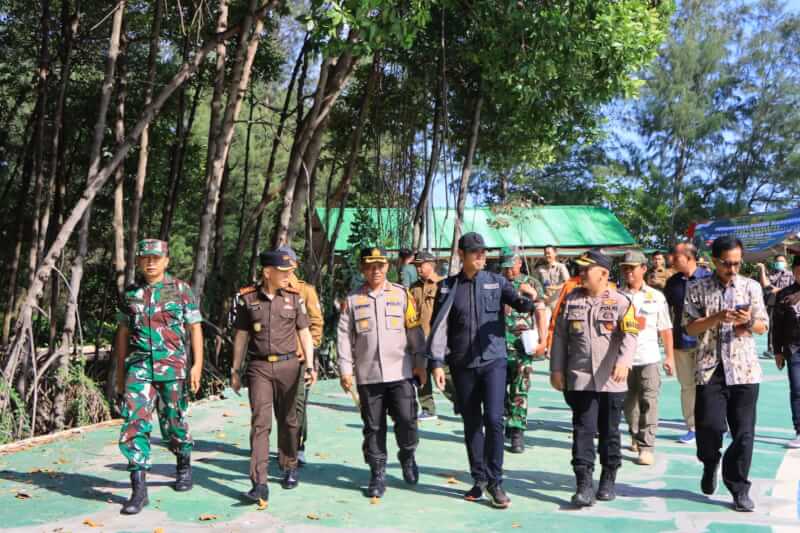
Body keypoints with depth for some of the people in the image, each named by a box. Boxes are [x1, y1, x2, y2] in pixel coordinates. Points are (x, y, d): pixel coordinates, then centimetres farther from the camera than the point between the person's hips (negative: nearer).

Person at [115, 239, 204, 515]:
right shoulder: (130, 293, 8)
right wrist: (120, 370, 15)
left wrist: (197, 364, -8)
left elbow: (195, 328, 0)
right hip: (138, 367, 2)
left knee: (174, 423, 10)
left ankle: (184, 466, 37)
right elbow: (123, 332, 15)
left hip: (172, 366, -2)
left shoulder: (181, 290, 0)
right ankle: (139, 490, -6)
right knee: (134, 424, -9)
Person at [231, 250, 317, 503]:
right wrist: (235, 370, 7)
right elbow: (241, 335, 6)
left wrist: (310, 365, -2)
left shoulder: (294, 298, 1)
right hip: (258, 367, -1)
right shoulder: (247, 298, -1)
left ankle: (290, 468, 32)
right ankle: (259, 483, -6)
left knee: (288, 419, 13)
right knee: (260, 422, -6)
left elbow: (304, 333, 6)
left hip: (287, 365, 1)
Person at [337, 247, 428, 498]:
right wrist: (345, 369, -2)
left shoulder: (402, 294, 4)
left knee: (407, 420, -4)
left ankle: (407, 457, 25)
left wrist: (420, 364, 4)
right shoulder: (353, 300, 5)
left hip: (400, 373, -1)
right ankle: (378, 474, 19)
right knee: (373, 427, 6)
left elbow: (415, 331, 5)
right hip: (367, 376, 1)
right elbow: (344, 336, 4)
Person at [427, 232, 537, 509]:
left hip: (493, 360, -1)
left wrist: (530, 298, -28)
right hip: (462, 365, 2)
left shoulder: (496, 282, 3)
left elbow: (520, 304, -5)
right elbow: (439, 326, 3)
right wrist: (437, 362, -3)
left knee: (494, 419, -9)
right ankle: (479, 479, 21)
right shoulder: (448, 287, 4)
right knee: (471, 423, 9)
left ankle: (494, 481, 4)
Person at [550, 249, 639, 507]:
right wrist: (556, 369, 3)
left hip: (611, 380, -1)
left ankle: (608, 480, 27)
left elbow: (629, 335, -14)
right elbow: (559, 336, 8)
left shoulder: (620, 302, -2)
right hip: (580, 379, 1)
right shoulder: (570, 299, 6)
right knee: (583, 430, -3)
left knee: (610, 432, 11)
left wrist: (624, 361, -31)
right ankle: (583, 485, -2)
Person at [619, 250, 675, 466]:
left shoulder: (656, 297, 4)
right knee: (628, 402, 12)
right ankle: (636, 436, 33)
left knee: (648, 402, -7)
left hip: (649, 358, -1)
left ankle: (646, 447, -5)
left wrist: (670, 356, 6)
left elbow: (665, 329, 7)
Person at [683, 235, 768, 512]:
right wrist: (717, 318, -16)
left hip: (744, 368, 1)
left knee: (743, 431, 2)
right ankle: (710, 463, 26)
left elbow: (763, 326, 10)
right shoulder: (697, 289, 3)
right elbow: (690, 327, 0)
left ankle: (739, 488, 15)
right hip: (710, 368, -1)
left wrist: (748, 323, -13)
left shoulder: (751, 287, 7)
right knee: (709, 424, -7)